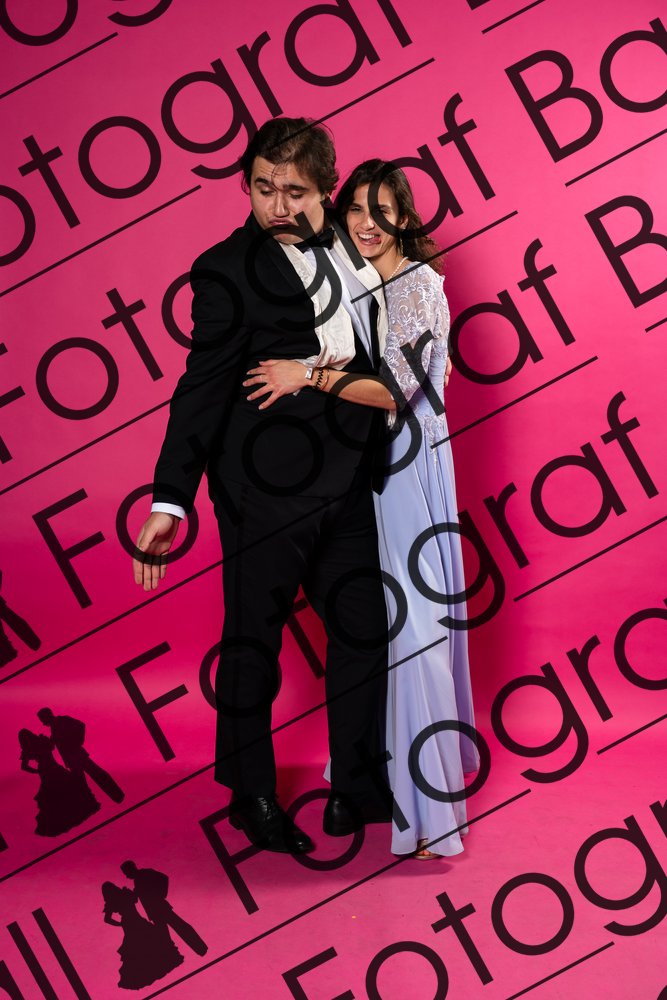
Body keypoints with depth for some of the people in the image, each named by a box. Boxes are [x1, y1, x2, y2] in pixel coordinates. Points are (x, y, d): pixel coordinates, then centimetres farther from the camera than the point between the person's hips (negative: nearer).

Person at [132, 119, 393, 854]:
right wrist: (170, 500, -17)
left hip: (346, 481, 6)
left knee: (362, 630, 13)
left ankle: (354, 790, 30)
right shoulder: (229, 269, -10)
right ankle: (252, 798, 26)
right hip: (267, 487, -6)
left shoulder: (344, 243, 8)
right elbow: (202, 386, -13)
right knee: (253, 641, 6)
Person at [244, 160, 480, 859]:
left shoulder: (419, 285, -10)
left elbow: (397, 387, -20)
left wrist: (312, 375, -20)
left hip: (407, 466, -7)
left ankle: (430, 803, -2)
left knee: (413, 620, -7)